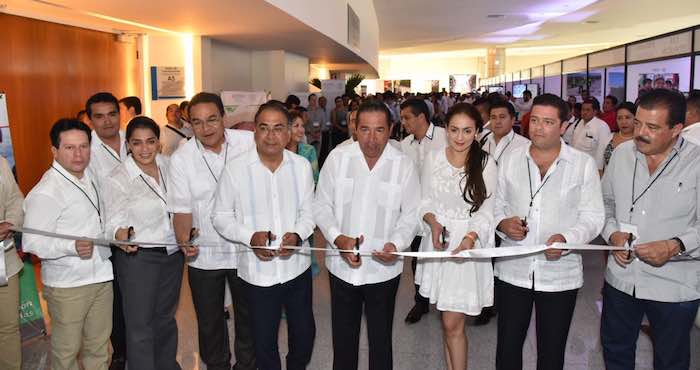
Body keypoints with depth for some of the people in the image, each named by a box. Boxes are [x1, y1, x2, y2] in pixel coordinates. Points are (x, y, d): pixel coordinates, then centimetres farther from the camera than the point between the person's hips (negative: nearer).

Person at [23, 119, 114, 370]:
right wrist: (72, 247, -33)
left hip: (101, 275, 7)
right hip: (67, 284, -7)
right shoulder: (45, 192, -18)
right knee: (66, 350, 7)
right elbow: (31, 242, -21)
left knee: (99, 345, 18)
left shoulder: (88, 177, 8)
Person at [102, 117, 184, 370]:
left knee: (166, 317, 20)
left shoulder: (168, 166, 0)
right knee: (140, 325, 1)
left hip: (173, 252, 5)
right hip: (137, 256, -5)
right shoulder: (117, 179, -14)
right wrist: (121, 234, -38)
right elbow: (114, 221, -18)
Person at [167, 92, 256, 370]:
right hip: (203, 253, 1)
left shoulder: (249, 142, -11)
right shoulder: (180, 159, -8)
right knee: (209, 321, 17)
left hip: (245, 249, 0)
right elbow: (181, 209, -6)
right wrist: (184, 239, -25)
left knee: (248, 316, 18)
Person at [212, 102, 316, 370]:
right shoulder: (235, 169, -10)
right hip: (258, 270, -2)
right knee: (264, 339, 15)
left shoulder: (302, 166, -3)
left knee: (304, 332, 18)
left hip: (297, 266, 2)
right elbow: (220, 216, -2)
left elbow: (308, 211, 4)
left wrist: (297, 235, -16)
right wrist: (250, 236, -18)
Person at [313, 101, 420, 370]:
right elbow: (321, 204, -1)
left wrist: (396, 243, -20)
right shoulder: (337, 157, -6)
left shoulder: (404, 164, -7)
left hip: (384, 268, 0)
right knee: (343, 338, 18)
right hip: (342, 267, 1)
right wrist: (337, 238, -17)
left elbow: (411, 213, -2)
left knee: (381, 340, 17)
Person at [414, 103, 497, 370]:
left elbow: (487, 211, -7)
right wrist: (433, 222, -14)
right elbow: (424, 200, 6)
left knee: (453, 324, -2)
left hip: (468, 246, -3)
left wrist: (471, 238, -24)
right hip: (438, 242, 3)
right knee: (447, 320, 14)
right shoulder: (433, 158, 0)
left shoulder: (486, 164, -8)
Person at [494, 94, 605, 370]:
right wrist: (502, 223, -12)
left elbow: (593, 217, -4)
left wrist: (566, 239, -22)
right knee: (507, 347, 12)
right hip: (512, 271, 2)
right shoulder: (510, 161, 3)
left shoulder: (583, 165, -3)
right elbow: (496, 205, 10)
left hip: (560, 273, -1)